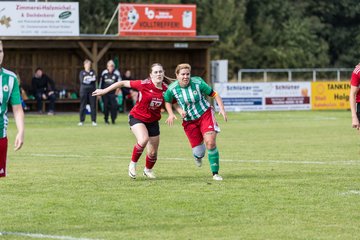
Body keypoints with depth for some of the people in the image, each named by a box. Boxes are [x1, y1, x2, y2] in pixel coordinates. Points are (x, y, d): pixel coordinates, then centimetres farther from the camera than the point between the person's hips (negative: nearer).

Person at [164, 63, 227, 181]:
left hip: (205, 114, -1)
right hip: (189, 120, 1)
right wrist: (171, 114, -6)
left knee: (210, 142, -20)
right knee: (198, 152, -2)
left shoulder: (198, 83, -16)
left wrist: (221, 108, -20)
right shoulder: (172, 89, -11)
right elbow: (167, 101, 10)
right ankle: (198, 155, 41)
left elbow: (214, 94, -8)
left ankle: (215, 173, -6)